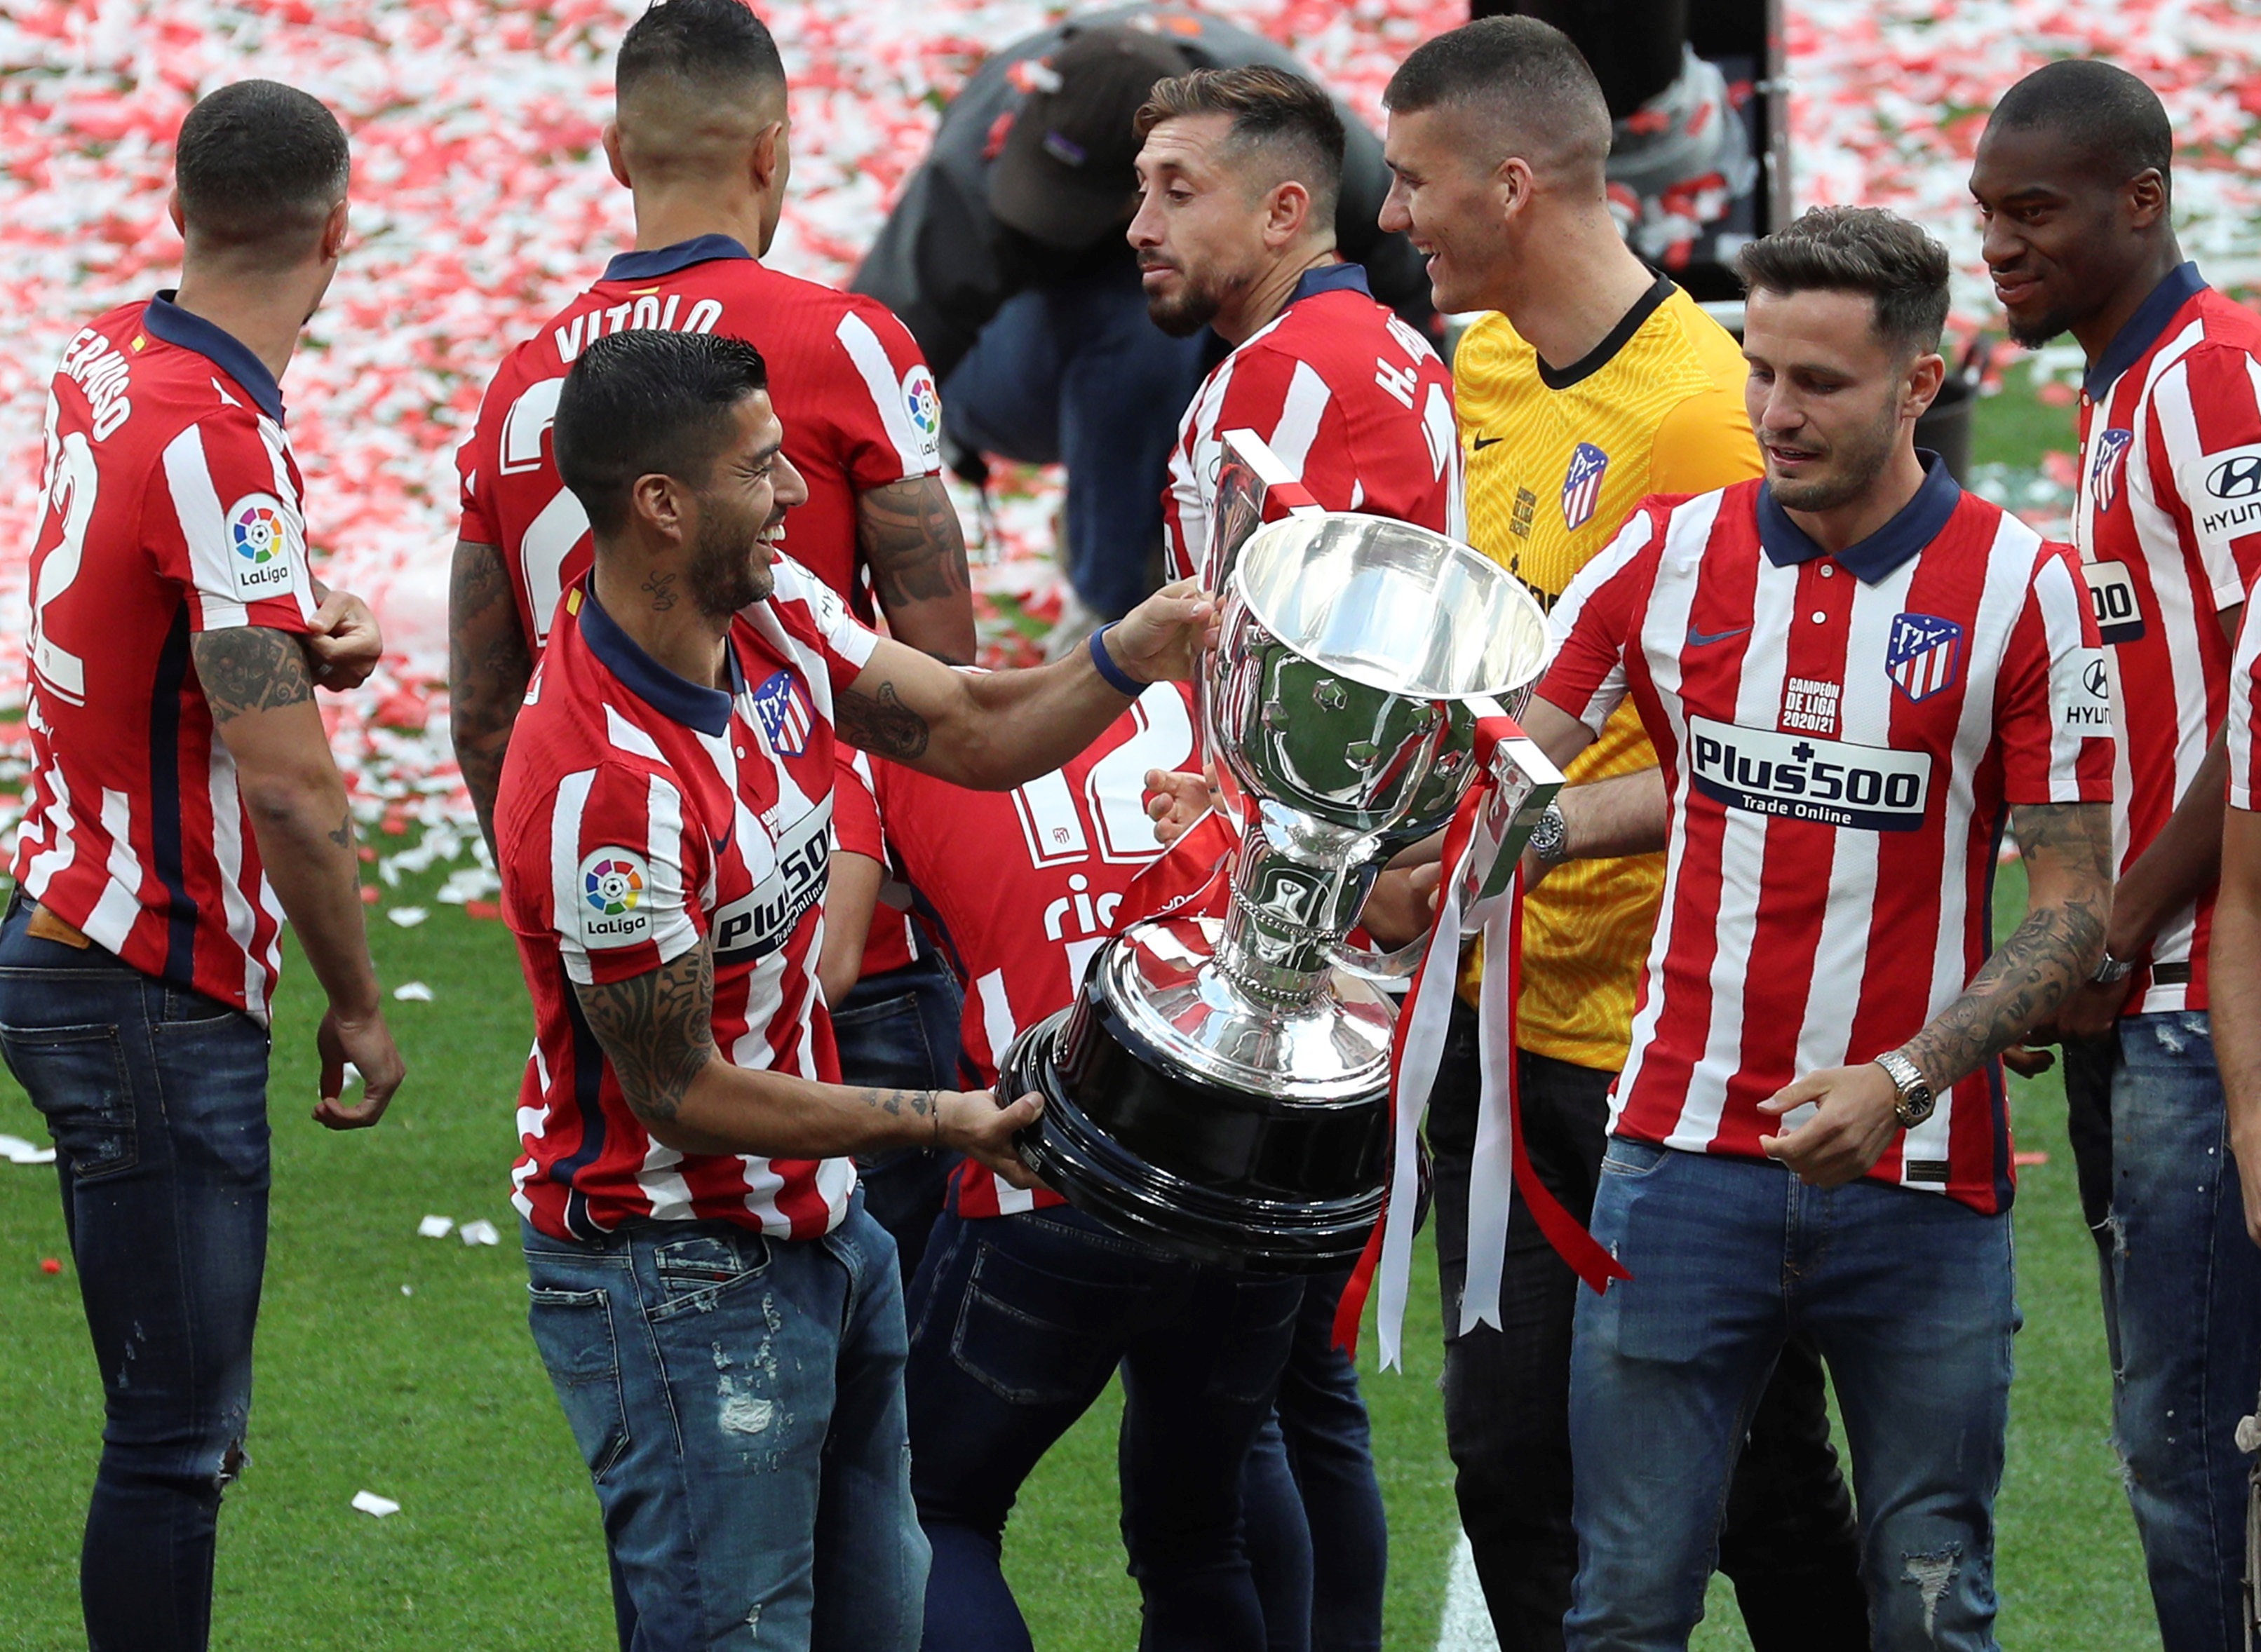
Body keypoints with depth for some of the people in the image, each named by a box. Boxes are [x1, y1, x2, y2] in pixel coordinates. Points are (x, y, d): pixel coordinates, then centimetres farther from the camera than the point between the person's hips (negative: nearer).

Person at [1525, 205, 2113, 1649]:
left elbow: (2076, 913, -5)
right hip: (1688, 1153, 2)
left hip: (1921, 1187, -2)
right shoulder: (1673, 553, 3)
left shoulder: (2026, 592, -5)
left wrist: (1900, 1083, -17)